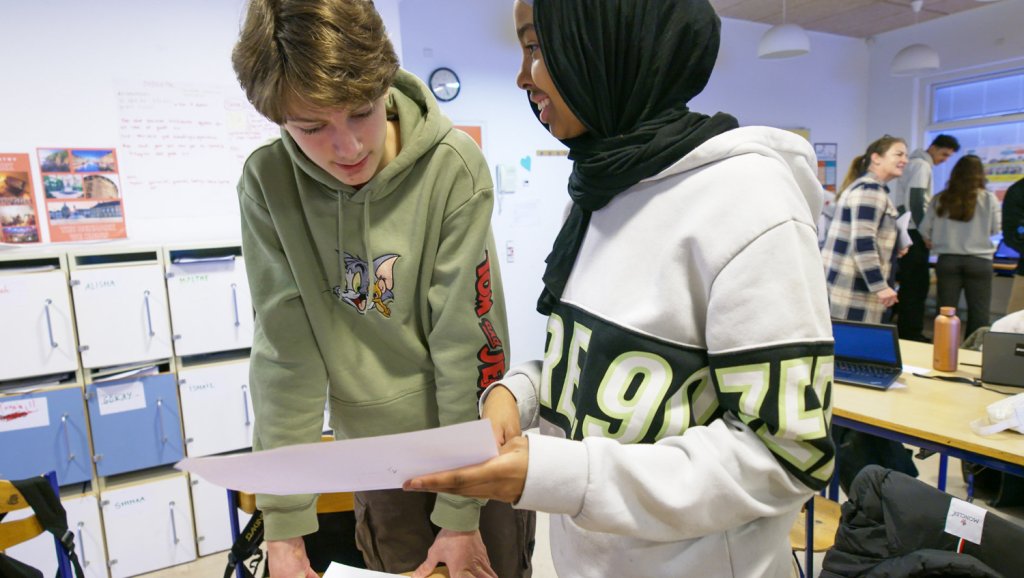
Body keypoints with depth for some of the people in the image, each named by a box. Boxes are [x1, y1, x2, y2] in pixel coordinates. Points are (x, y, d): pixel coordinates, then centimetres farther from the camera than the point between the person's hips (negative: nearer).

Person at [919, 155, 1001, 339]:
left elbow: (925, 229, 3)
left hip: (947, 260, 2)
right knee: (979, 314, 7)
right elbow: (996, 229, 3)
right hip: (979, 261, -1)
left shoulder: (940, 199, -2)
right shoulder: (989, 199, -5)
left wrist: (932, 243, 23)